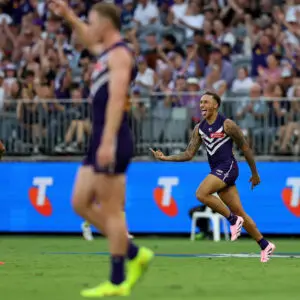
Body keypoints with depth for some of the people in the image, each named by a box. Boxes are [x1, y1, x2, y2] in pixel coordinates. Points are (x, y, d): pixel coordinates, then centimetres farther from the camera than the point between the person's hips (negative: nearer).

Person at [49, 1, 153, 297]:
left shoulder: (120, 54, -11)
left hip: (112, 140, -10)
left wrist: (108, 142, -28)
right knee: (80, 203, 11)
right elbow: (88, 39, 41)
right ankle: (135, 254, 15)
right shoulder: (106, 52, 16)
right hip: (100, 139, 10)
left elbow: (116, 99, -21)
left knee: (111, 210, -6)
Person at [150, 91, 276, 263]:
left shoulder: (227, 124, -7)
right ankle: (265, 246, 14)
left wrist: (255, 173, 3)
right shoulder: (199, 128, 11)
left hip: (227, 167, -7)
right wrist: (166, 158, 1)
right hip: (216, 170, 7)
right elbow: (189, 154, 12)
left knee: (201, 194, -25)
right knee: (239, 212, 6)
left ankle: (233, 220, -11)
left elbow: (246, 148, -1)